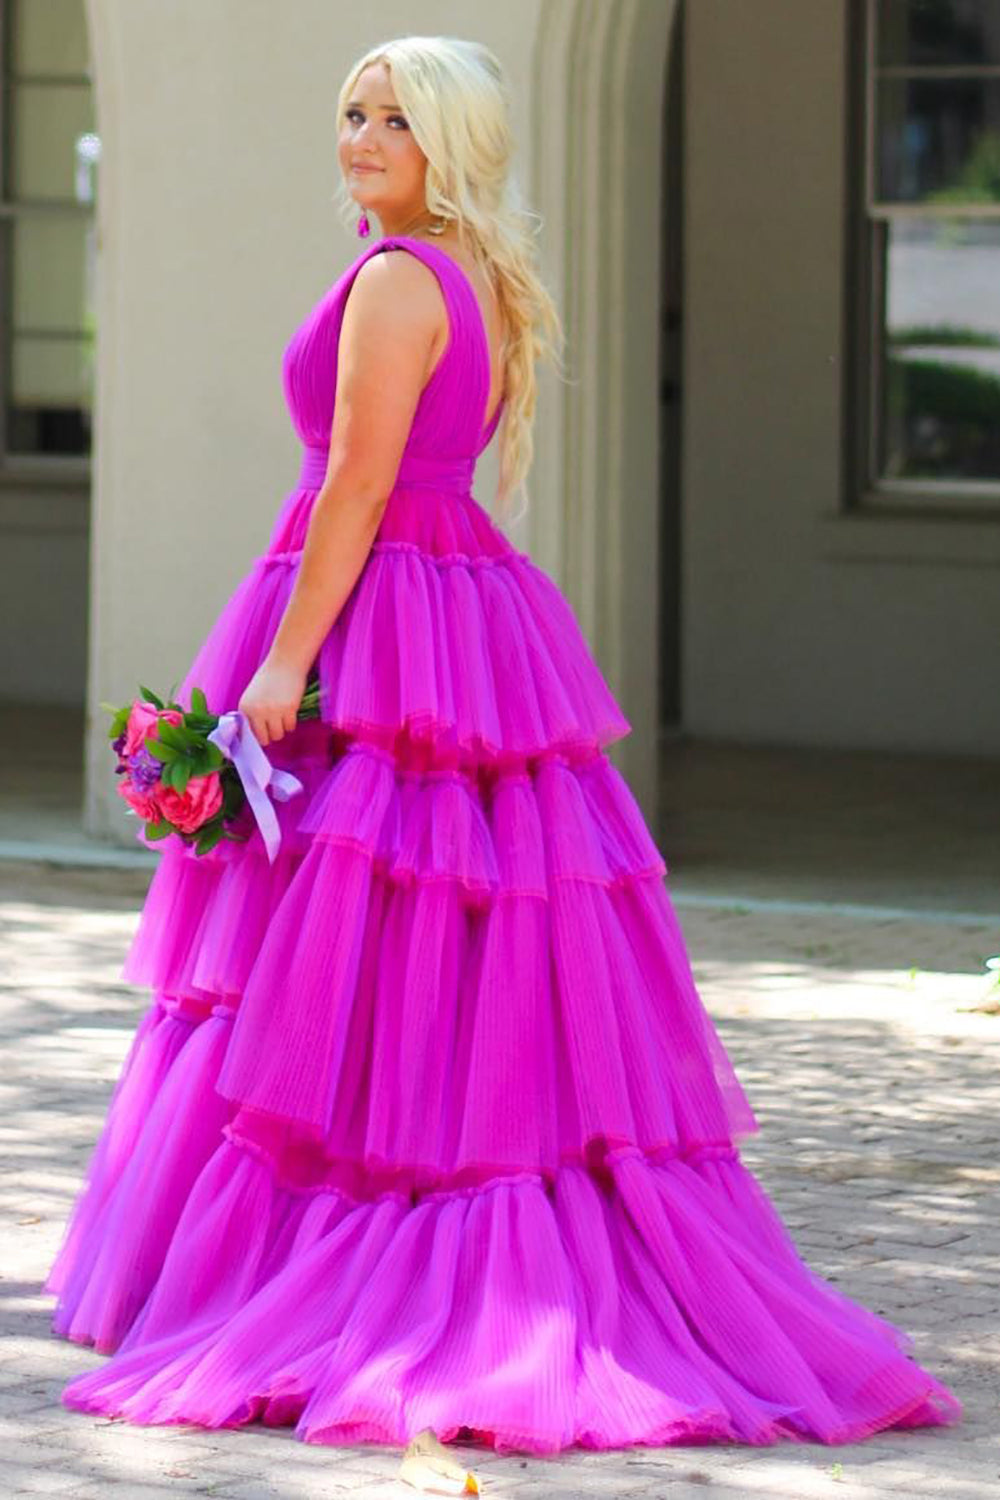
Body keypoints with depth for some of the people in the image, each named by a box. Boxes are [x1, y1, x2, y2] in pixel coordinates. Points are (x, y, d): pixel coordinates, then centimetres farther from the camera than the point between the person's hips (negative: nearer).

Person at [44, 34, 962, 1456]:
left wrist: (284, 660, -18)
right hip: (471, 603, 9)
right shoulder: (484, 288, 15)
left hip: (385, 625, -9)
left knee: (342, 982, -6)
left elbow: (357, 485, -18)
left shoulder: (395, 280, -13)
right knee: (488, 988, 9)